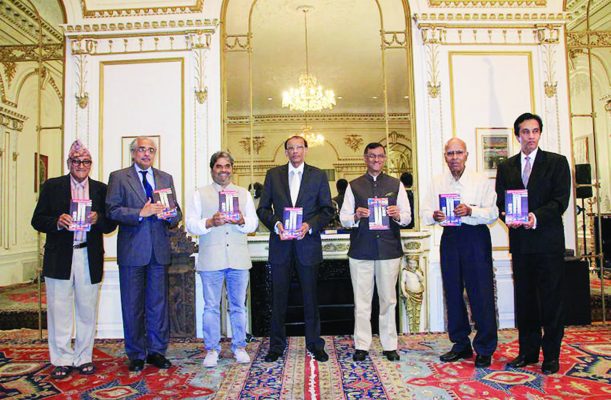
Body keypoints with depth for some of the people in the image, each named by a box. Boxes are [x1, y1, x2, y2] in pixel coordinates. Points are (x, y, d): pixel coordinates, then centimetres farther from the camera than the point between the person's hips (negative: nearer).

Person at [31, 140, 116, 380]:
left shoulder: (101, 189, 8)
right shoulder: (52, 186, 7)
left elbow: (111, 225, 5)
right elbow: (37, 220, 3)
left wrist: (98, 219, -16)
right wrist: (57, 222, -16)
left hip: (89, 258, 1)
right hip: (59, 258, -1)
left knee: (87, 310, 8)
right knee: (59, 310, 4)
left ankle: (84, 358, 21)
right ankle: (62, 360, 17)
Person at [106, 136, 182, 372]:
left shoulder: (166, 178, 14)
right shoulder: (118, 177, 4)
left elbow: (177, 213, 12)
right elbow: (112, 211, -7)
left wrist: (169, 215, -10)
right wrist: (141, 213, -19)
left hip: (160, 250, 3)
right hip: (132, 250, -3)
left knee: (159, 303, 8)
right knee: (132, 305, 6)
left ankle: (157, 351, 21)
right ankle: (136, 355, 19)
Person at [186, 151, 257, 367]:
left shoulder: (244, 194, 13)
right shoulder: (200, 194, 8)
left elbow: (253, 223, 5)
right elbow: (191, 224, -1)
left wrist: (242, 222, -15)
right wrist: (210, 223, -18)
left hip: (238, 258, 2)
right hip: (211, 259, -1)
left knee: (238, 306, 9)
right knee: (211, 307, 6)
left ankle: (239, 347, 22)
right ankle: (212, 349, 19)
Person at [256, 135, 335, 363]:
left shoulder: (318, 176, 6)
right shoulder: (273, 175, 8)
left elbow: (327, 209, 4)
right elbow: (263, 209, 6)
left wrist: (310, 225, -12)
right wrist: (275, 224, -12)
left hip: (308, 243, -1)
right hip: (280, 244, 1)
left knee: (310, 297, 7)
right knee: (278, 298, 7)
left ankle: (315, 344, 21)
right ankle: (276, 346, 20)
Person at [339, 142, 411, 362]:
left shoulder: (396, 185, 11)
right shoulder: (354, 186, 8)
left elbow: (407, 217, 7)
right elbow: (344, 218, 4)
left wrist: (397, 215, -14)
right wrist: (356, 216, -16)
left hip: (389, 250, 1)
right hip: (361, 251, 0)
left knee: (388, 299, 7)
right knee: (361, 301, 4)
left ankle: (390, 346, 19)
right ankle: (361, 346, 15)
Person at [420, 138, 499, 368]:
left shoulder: (482, 181, 1)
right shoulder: (437, 183, 11)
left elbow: (493, 213, -7)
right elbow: (424, 213, 6)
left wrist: (471, 210, -23)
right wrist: (434, 216, -15)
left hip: (476, 237, -3)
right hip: (450, 237, 4)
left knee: (481, 293, -3)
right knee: (452, 293, 10)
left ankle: (485, 349, 12)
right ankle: (461, 344, 24)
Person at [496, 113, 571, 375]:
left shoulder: (557, 162, 3)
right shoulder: (506, 167, 12)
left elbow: (560, 200, -6)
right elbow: (501, 203, 8)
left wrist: (536, 217, -21)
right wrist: (508, 217, -13)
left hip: (548, 240, -3)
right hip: (520, 241, 3)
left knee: (551, 299, 3)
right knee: (524, 299, 10)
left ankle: (551, 355, 15)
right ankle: (528, 351, 22)